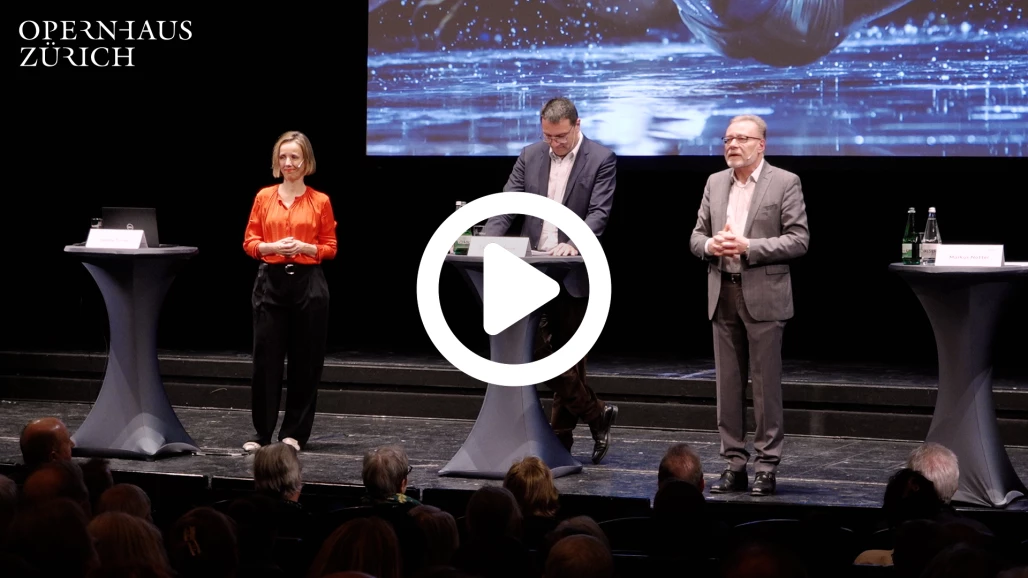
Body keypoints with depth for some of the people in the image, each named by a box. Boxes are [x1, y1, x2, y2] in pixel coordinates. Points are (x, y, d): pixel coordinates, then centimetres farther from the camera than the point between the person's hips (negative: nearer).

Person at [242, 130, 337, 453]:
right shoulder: (264, 197, 6)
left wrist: (305, 247, -13)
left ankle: (294, 433, 11)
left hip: (308, 284, -1)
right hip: (270, 282, 1)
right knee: (265, 358, -1)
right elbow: (249, 242, 7)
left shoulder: (320, 201, 2)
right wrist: (273, 247, -12)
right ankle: (262, 433, 7)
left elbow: (330, 248, 5)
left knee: (305, 360, 2)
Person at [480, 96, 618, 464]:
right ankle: (596, 415, 11)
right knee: (538, 350, 1)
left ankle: (560, 437, 13)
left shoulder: (601, 160, -4)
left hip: (575, 272, -4)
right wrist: (487, 242, -13)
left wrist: (573, 245, -29)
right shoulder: (530, 157, 9)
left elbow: (599, 213, -12)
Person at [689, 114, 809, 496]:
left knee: (766, 385, -2)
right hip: (722, 295, 5)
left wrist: (748, 247, -17)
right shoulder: (715, 183, 13)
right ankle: (734, 465, 13)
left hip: (763, 296, -5)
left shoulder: (785, 183, -3)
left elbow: (798, 240, -9)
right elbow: (696, 236, 15)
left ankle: (767, 468, 4)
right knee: (728, 385, 7)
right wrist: (711, 245, -8)